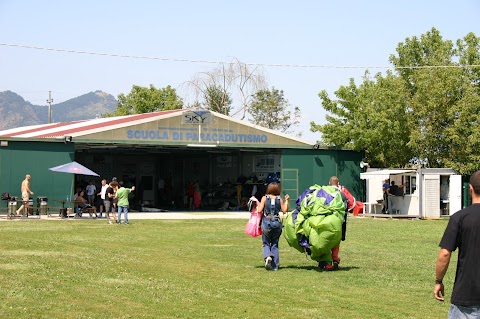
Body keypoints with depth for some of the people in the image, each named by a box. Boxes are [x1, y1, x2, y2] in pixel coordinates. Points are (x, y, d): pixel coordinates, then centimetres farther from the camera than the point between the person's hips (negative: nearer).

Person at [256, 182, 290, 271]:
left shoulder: (265, 198, -1)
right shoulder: (279, 199, 3)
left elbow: (259, 210, -7)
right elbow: (284, 210, 4)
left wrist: (257, 204, 13)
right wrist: (286, 201, 13)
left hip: (266, 222, -2)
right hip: (277, 222, 2)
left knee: (266, 243, 8)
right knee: (275, 244, 11)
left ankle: (267, 256, -23)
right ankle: (275, 265, 8)